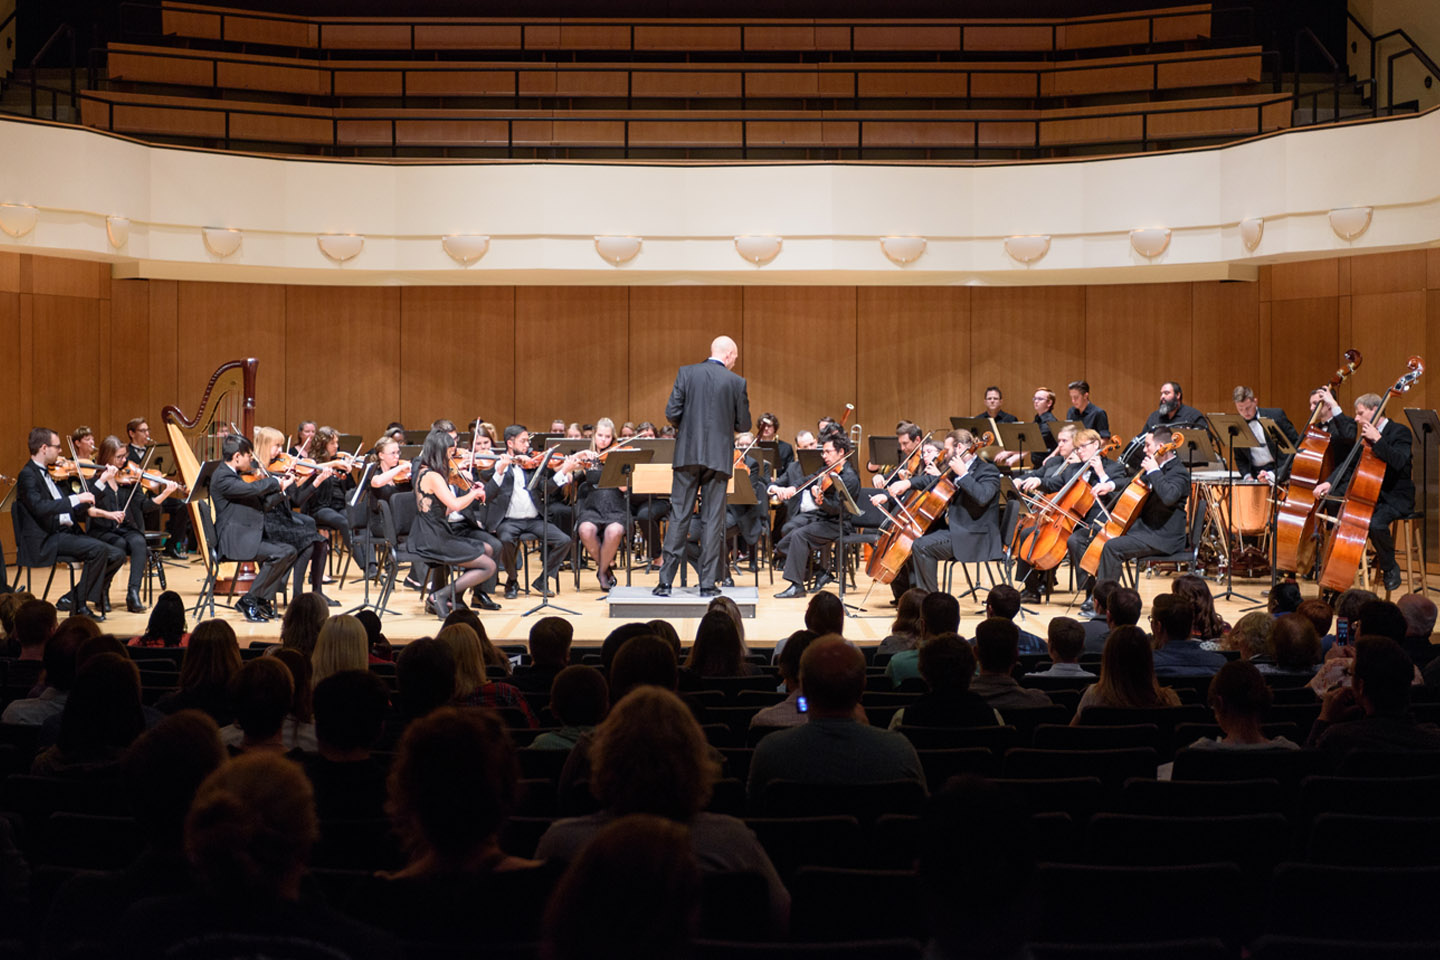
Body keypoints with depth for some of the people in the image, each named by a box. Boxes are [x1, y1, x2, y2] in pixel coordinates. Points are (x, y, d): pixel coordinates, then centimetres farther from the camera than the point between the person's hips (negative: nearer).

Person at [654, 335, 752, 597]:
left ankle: (666, 581, 2)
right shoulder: (736, 382, -2)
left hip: (688, 454, 1)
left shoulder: (686, 373, 0)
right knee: (712, 519, 5)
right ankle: (708, 583, 5)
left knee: (679, 516, 4)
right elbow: (743, 425, 2)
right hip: (719, 457, -1)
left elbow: (671, 413, -4)